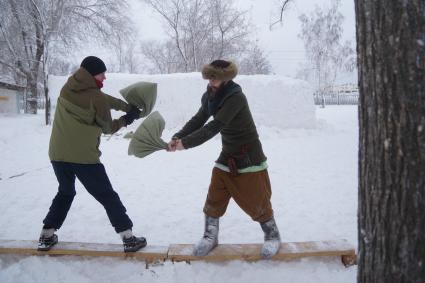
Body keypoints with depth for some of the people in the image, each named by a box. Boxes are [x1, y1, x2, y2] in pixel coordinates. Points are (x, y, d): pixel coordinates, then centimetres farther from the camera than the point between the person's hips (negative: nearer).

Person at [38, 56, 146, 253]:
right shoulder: (96, 98, -11)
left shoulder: (68, 87, 8)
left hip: (57, 154, 6)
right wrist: (126, 119, 18)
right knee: (108, 196, 5)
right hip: (84, 156, -6)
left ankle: (47, 236, 27)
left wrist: (129, 107, 11)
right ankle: (128, 238, 9)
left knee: (65, 192, 27)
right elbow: (107, 128, 2)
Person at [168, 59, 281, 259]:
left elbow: (214, 127, -32)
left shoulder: (236, 97, -25)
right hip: (227, 155, 7)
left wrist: (186, 143, -33)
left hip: (249, 156, -7)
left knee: (257, 201, 3)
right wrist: (177, 137, -20)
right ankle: (210, 237, 26)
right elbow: (198, 120, -4)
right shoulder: (210, 96, 0)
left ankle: (272, 236, 26)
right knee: (214, 198, 8)